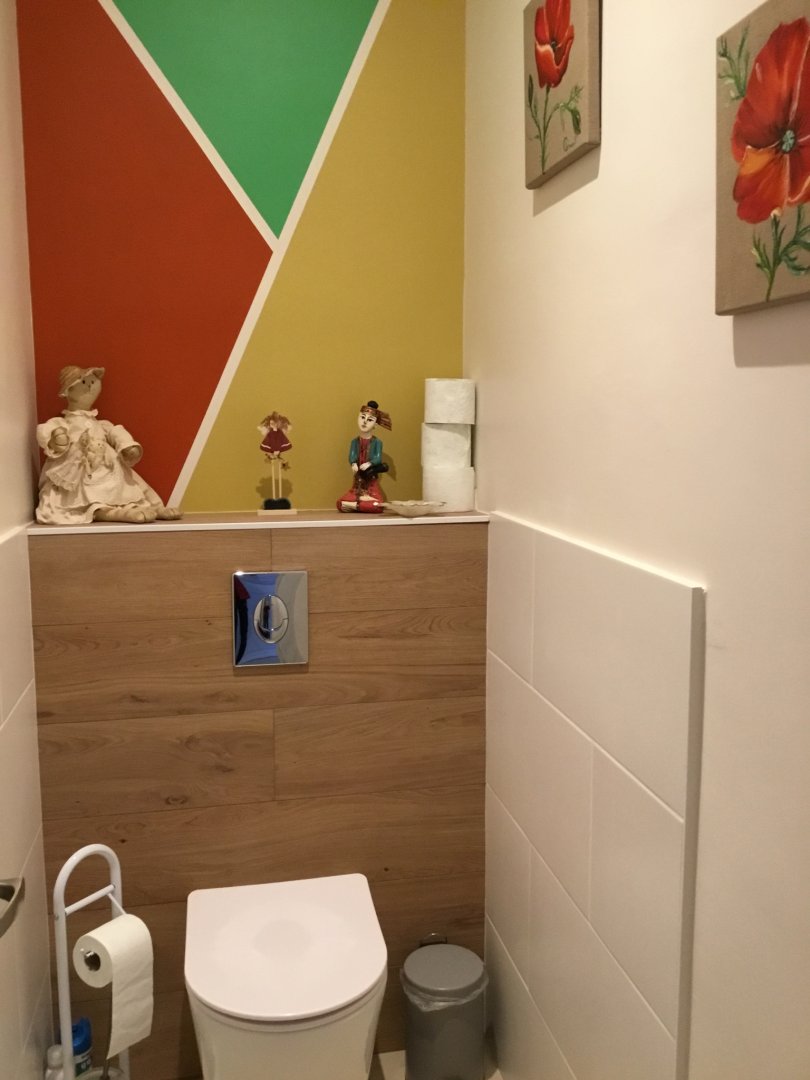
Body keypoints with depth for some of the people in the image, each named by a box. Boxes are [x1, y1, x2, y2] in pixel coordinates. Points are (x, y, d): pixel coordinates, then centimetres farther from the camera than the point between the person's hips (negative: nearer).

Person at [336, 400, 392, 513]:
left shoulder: (377, 442, -1)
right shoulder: (355, 441, 6)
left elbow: (378, 458, -13)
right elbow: (352, 456, -6)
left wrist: (368, 464, -34)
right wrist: (353, 464, -30)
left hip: (371, 480, -2)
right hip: (358, 480, 2)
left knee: (379, 505, -28)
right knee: (341, 502, -19)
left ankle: (354, 505, -13)